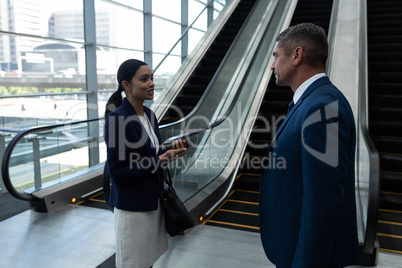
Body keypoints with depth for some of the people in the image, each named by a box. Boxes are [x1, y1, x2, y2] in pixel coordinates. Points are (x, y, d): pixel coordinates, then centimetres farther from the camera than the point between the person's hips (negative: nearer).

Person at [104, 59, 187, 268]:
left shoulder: (149, 114, 4)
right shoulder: (117, 119, -20)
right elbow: (117, 173, -20)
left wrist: (169, 152, -6)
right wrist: (159, 161, -21)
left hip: (152, 200, 7)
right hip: (132, 206, -7)